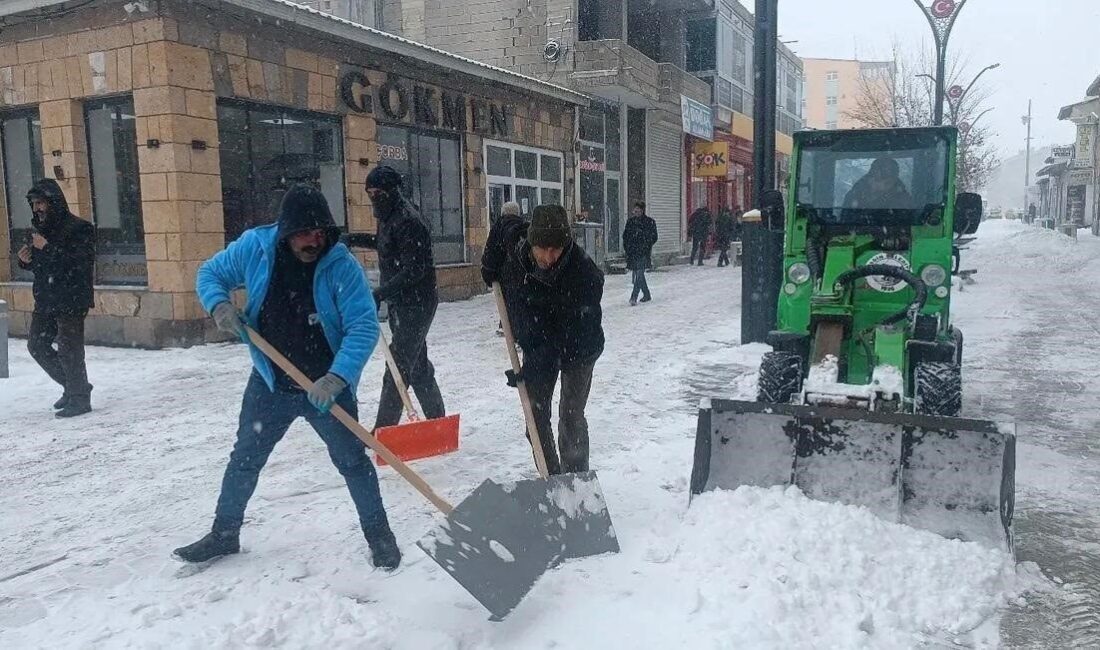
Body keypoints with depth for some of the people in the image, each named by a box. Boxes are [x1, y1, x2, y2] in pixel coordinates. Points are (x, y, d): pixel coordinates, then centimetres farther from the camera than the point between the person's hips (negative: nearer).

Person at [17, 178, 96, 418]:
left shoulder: (79, 228, -13)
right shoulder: (42, 228, 14)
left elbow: (78, 263, -24)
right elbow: (39, 265, 23)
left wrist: (47, 248, -25)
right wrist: (26, 260, 2)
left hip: (71, 301, -9)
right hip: (45, 300, 9)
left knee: (69, 351, -5)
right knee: (37, 345, 14)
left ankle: (79, 399, 8)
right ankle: (73, 386, 26)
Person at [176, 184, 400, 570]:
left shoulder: (341, 265, -20)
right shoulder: (254, 248, -10)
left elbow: (363, 327, -24)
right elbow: (210, 273, 7)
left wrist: (337, 378, -36)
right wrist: (219, 305, -15)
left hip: (328, 385, -3)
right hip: (270, 383, 4)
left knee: (352, 460, 4)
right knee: (244, 459, 16)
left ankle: (379, 535, 20)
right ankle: (224, 533, 36)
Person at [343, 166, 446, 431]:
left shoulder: (408, 220, -19)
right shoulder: (388, 217, 11)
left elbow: (413, 270, -25)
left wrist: (380, 294, -31)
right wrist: (355, 239, 21)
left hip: (416, 304, -10)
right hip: (399, 303, 10)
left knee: (398, 367, -9)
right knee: (417, 365, 17)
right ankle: (437, 419, 29)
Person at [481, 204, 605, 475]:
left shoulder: (584, 274, -34)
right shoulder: (514, 237, -20)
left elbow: (567, 336, -31)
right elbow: (501, 226, 7)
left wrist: (532, 369, -31)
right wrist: (491, 267, 0)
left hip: (577, 348, -5)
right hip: (535, 343, 5)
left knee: (571, 417, -9)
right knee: (536, 415, 7)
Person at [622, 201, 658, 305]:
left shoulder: (650, 222, 0)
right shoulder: (630, 221, 11)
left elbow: (653, 237, 0)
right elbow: (625, 236, 16)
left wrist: (646, 246, -10)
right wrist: (627, 247, 5)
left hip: (643, 253, -5)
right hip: (632, 253, 5)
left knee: (639, 274, -14)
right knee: (638, 274, 10)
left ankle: (634, 297, -18)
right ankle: (646, 295, 24)